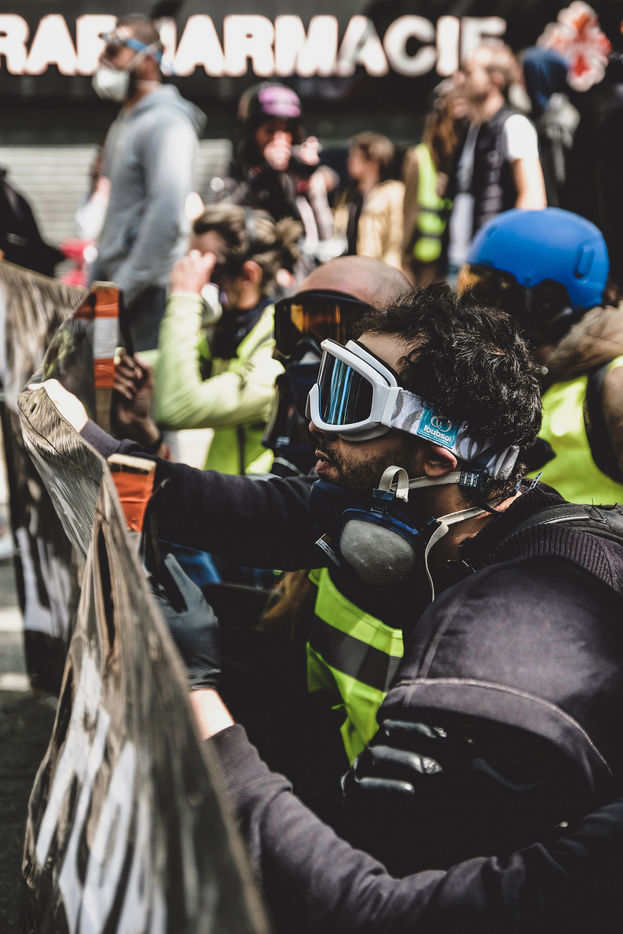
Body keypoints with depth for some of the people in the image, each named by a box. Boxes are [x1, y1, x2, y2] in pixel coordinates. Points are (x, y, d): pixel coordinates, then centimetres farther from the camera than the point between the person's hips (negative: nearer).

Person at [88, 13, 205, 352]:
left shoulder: (166, 123, -12)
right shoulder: (126, 121, 20)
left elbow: (167, 216, -22)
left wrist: (124, 287, -22)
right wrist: (98, 277, 18)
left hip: (148, 290, -9)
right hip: (119, 284, 9)